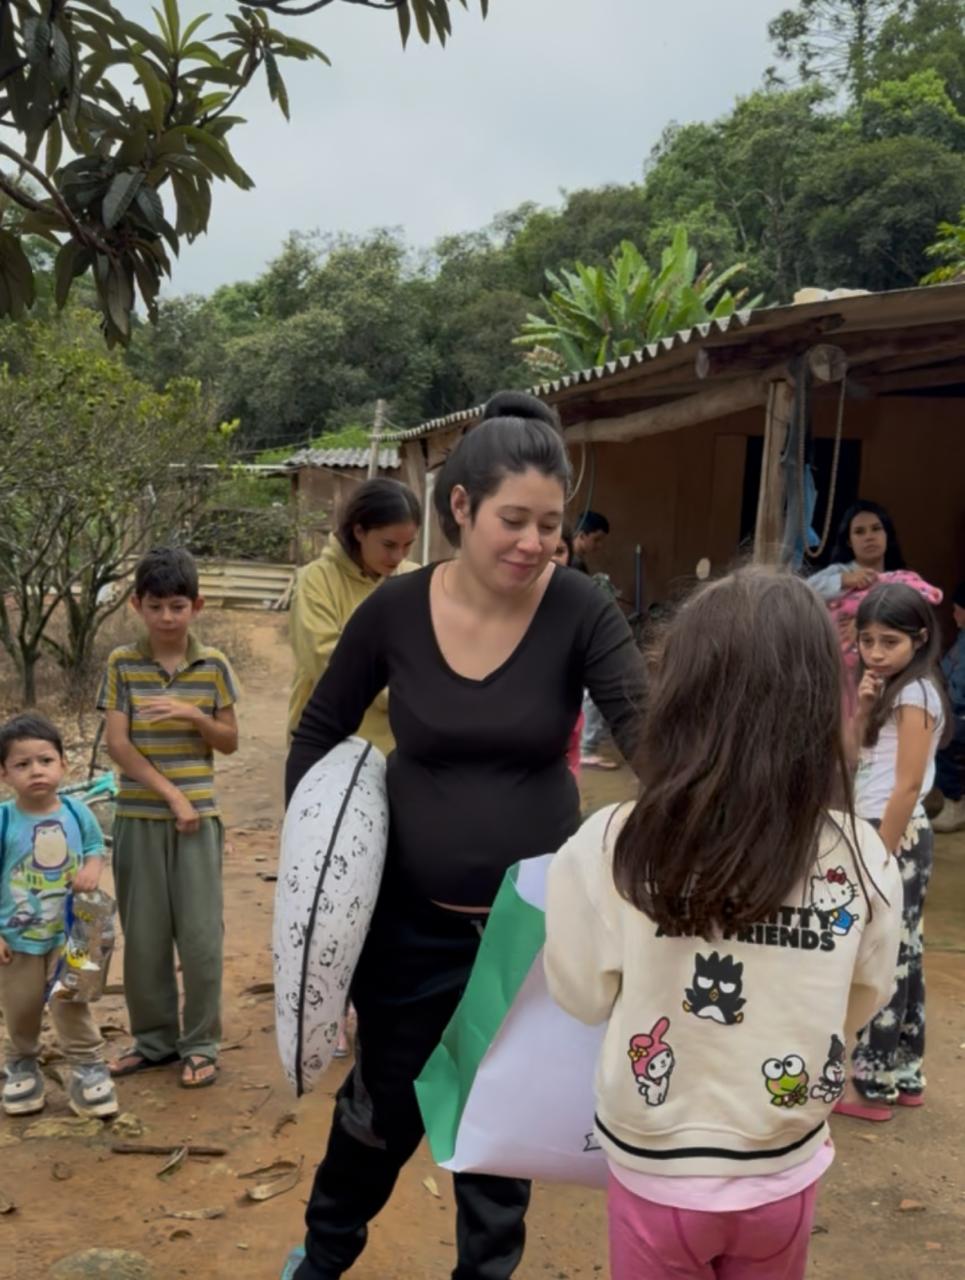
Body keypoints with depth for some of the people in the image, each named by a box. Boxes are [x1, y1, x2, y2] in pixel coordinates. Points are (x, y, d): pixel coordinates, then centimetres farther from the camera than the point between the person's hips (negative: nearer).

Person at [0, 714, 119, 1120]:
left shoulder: (77, 813, -8)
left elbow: (96, 848, 8)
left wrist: (92, 870, -16)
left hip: (69, 934, 1)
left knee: (72, 1006, 6)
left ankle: (88, 1070, 17)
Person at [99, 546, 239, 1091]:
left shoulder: (213, 665, 0)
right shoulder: (123, 663, -2)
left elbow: (230, 741, 4)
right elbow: (117, 744, -7)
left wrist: (192, 714, -15)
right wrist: (169, 793, -14)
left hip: (199, 815, 0)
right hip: (139, 817, 1)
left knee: (201, 935, 1)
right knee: (144, 935, 8)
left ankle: (201, 1044, 14)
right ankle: (155, 1038, 24)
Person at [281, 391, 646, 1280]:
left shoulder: (579, 613, -14)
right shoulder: (396, 611, -11)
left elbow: (651, 729, -25)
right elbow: (319, 733, 3)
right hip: (411, 918, 1)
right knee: (387, 1104, 19)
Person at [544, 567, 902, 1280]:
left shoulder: (612, 849, -25)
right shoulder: (862, 859, -19)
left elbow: (584, 995, -9)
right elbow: (864, 1002, -1)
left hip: (657, 1170, -1)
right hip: (783, 1173, 2)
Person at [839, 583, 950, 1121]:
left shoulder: (915, 694, -16)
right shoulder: (892, 691, 12)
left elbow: (908, 785, -20)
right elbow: (853, 757, 10)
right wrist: (864, 707, -4)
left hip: (896, 835, -9)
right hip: (884, 831, 9)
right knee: (896, 954, 14)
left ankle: (874, 1085, 7)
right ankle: (903, 1075, 24)